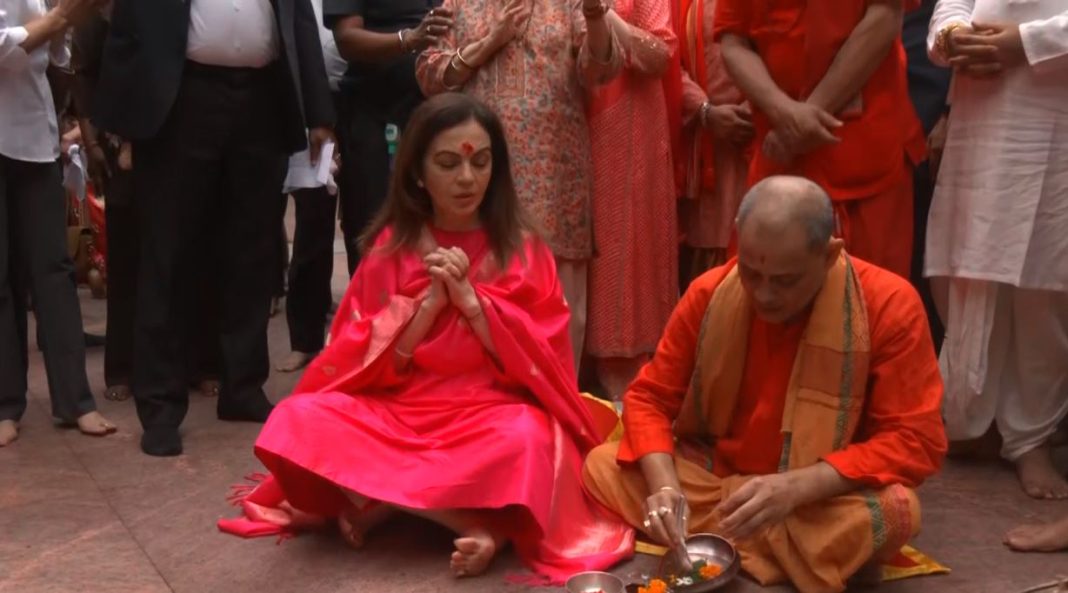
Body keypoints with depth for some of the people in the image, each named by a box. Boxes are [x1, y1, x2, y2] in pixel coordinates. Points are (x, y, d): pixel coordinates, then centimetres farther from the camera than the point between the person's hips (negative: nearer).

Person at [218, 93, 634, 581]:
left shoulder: (523, 251, 2)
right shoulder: (390, 247, 4)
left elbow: (541, 363, -5)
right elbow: (366, 363, -1)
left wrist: (471, 299, -14)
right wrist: (431, 302, -13)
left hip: (491, 416, -2)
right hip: (397, 413, 3)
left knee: (526, 439, -37)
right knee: (300, 421, -26)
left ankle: (376, 500, -22)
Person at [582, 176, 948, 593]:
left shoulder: (890, 305, -19)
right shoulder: (710, 293, -10)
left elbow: (916, 442, -20)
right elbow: (649, 398, -3)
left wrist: (795, 488, -33)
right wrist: (664, 485, -25)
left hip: (822, 502, -3)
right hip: (711, 476, 3)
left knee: (894, 512, -35)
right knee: (602, 467, -16)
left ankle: (709, 539, -18)